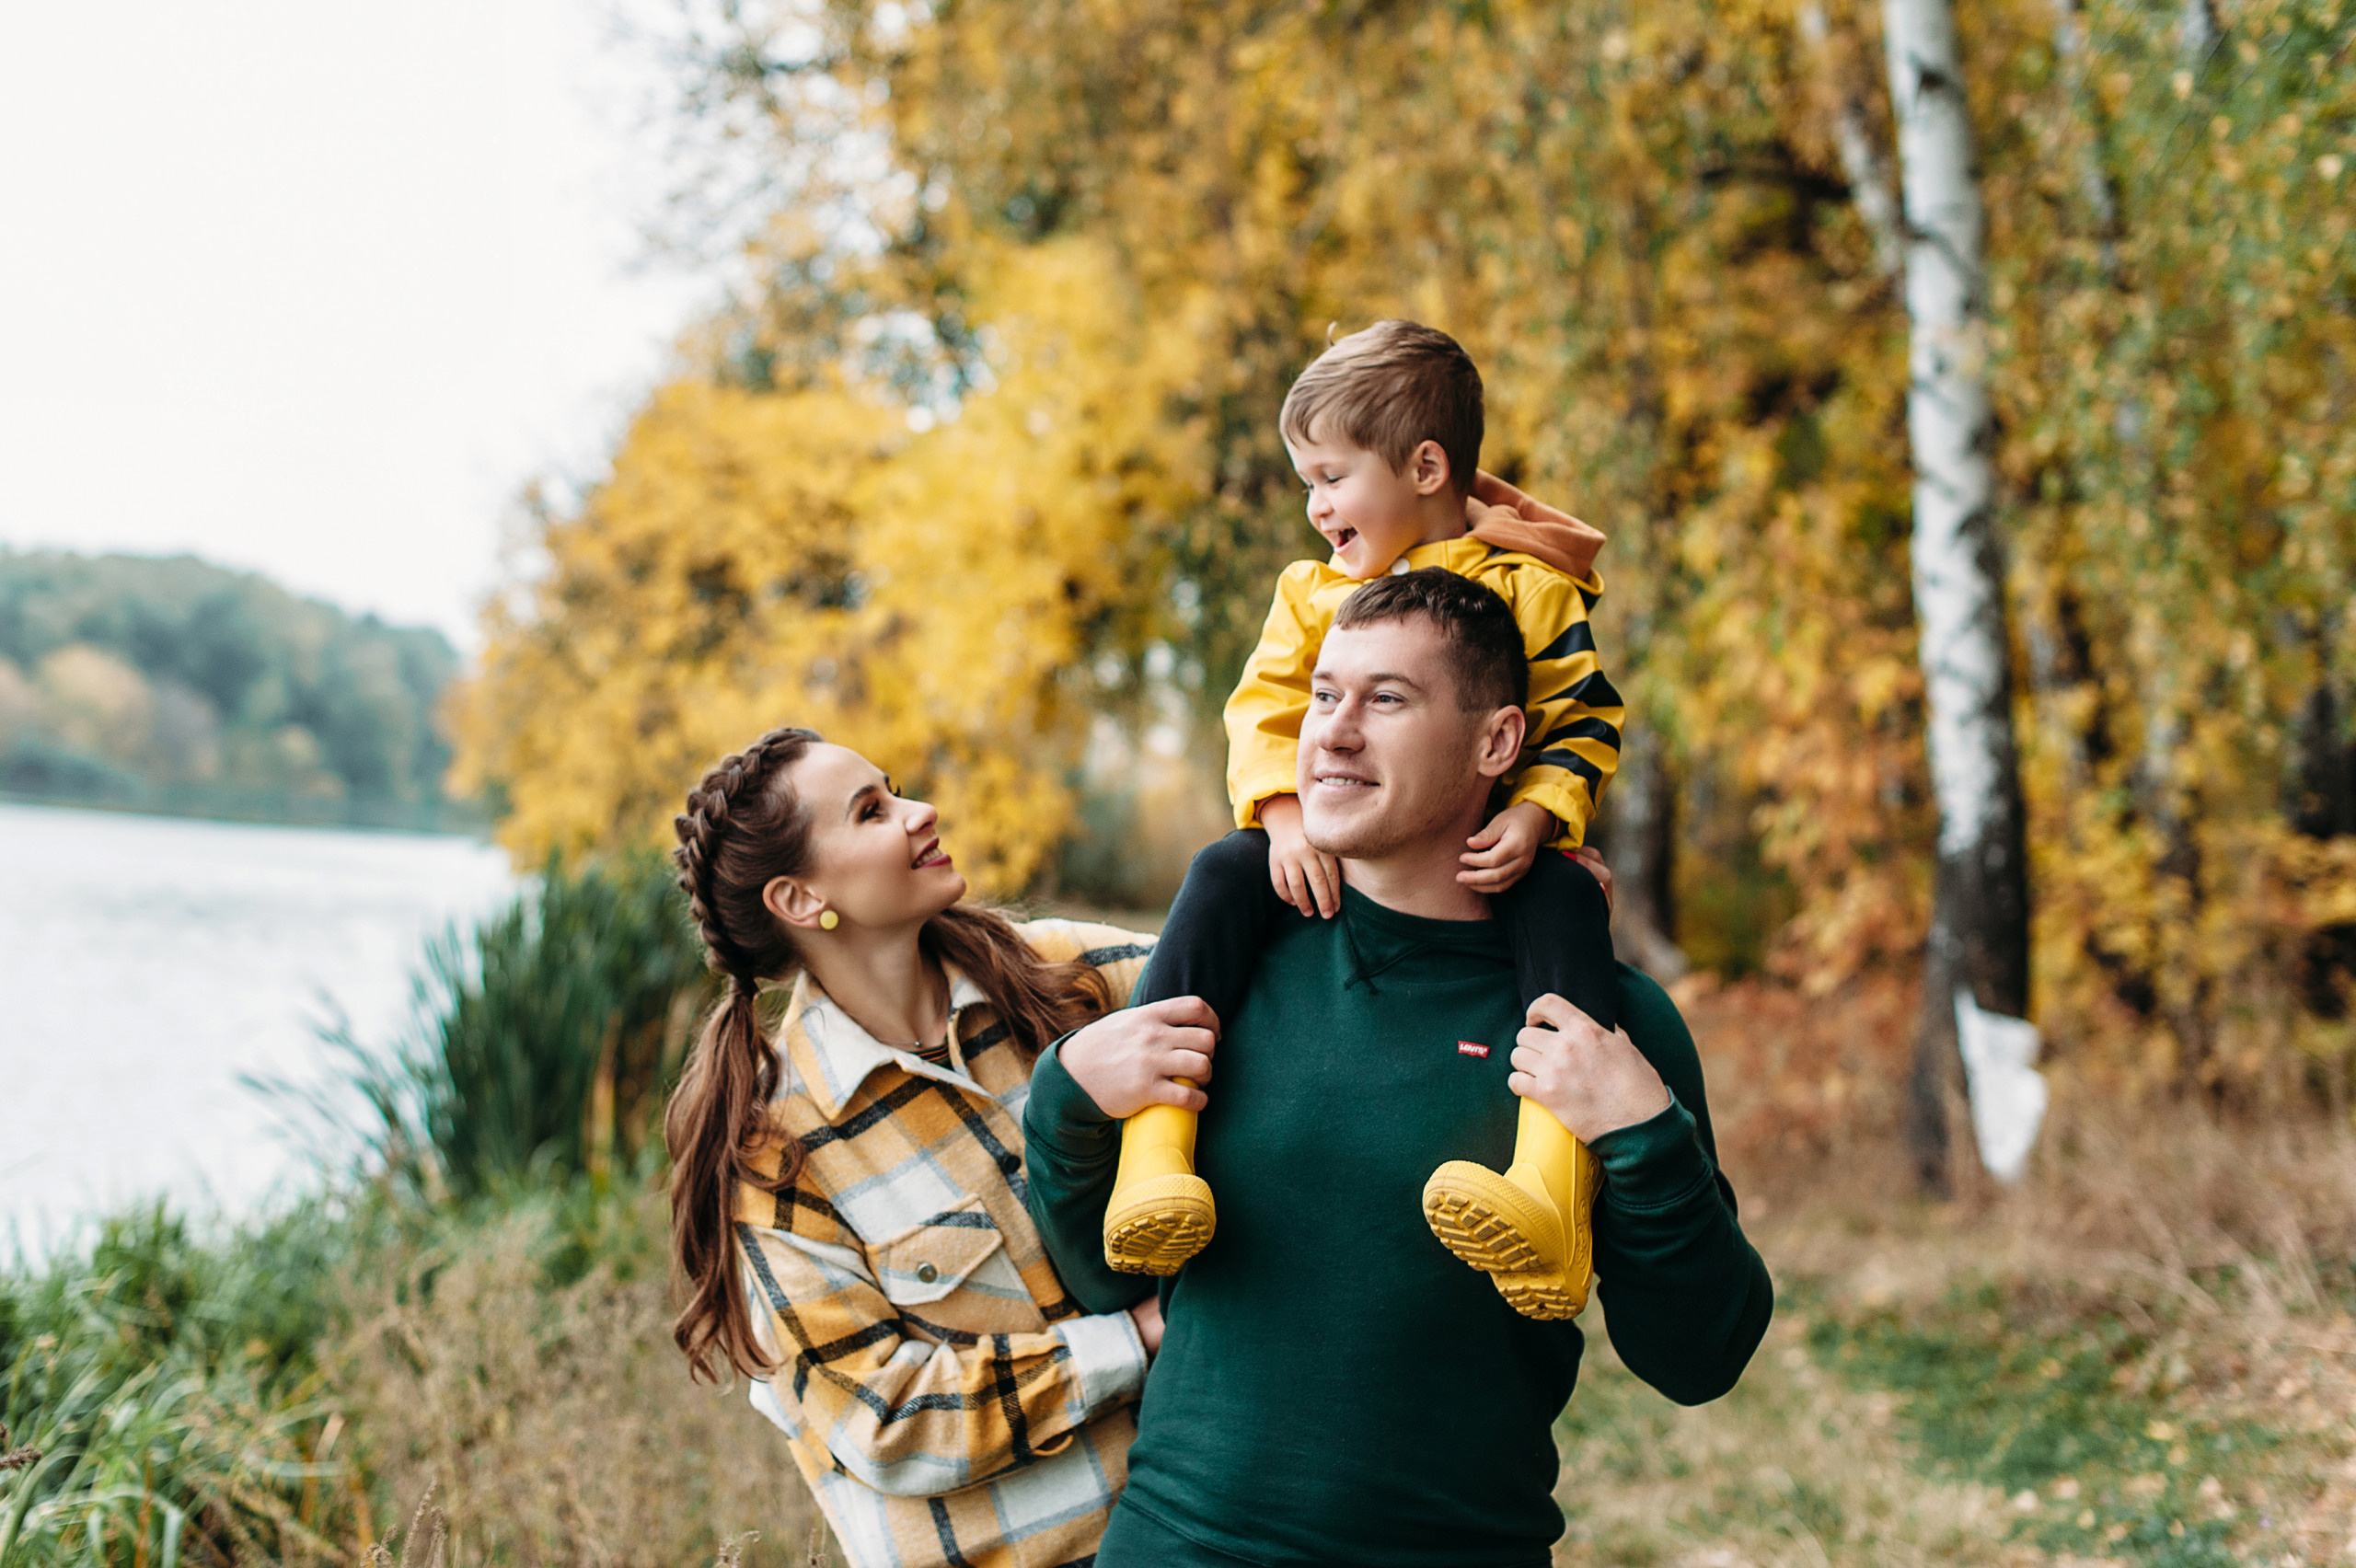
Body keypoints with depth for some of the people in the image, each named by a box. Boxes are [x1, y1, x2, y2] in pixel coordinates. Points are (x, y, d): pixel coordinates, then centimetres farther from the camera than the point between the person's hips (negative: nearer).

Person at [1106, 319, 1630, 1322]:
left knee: (1565, 902, -34)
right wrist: (1285, 816, -17)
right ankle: (1152, 1154, -38)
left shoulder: (1527, 588, 5)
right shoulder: (1312, 591, 15)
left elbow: (1584, 724, 1)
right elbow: (1262, 711, 4)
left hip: (1480, 855, -2)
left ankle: (1553, 1197, -50)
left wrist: (1534, 821, -19)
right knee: (1222, 876, -27)